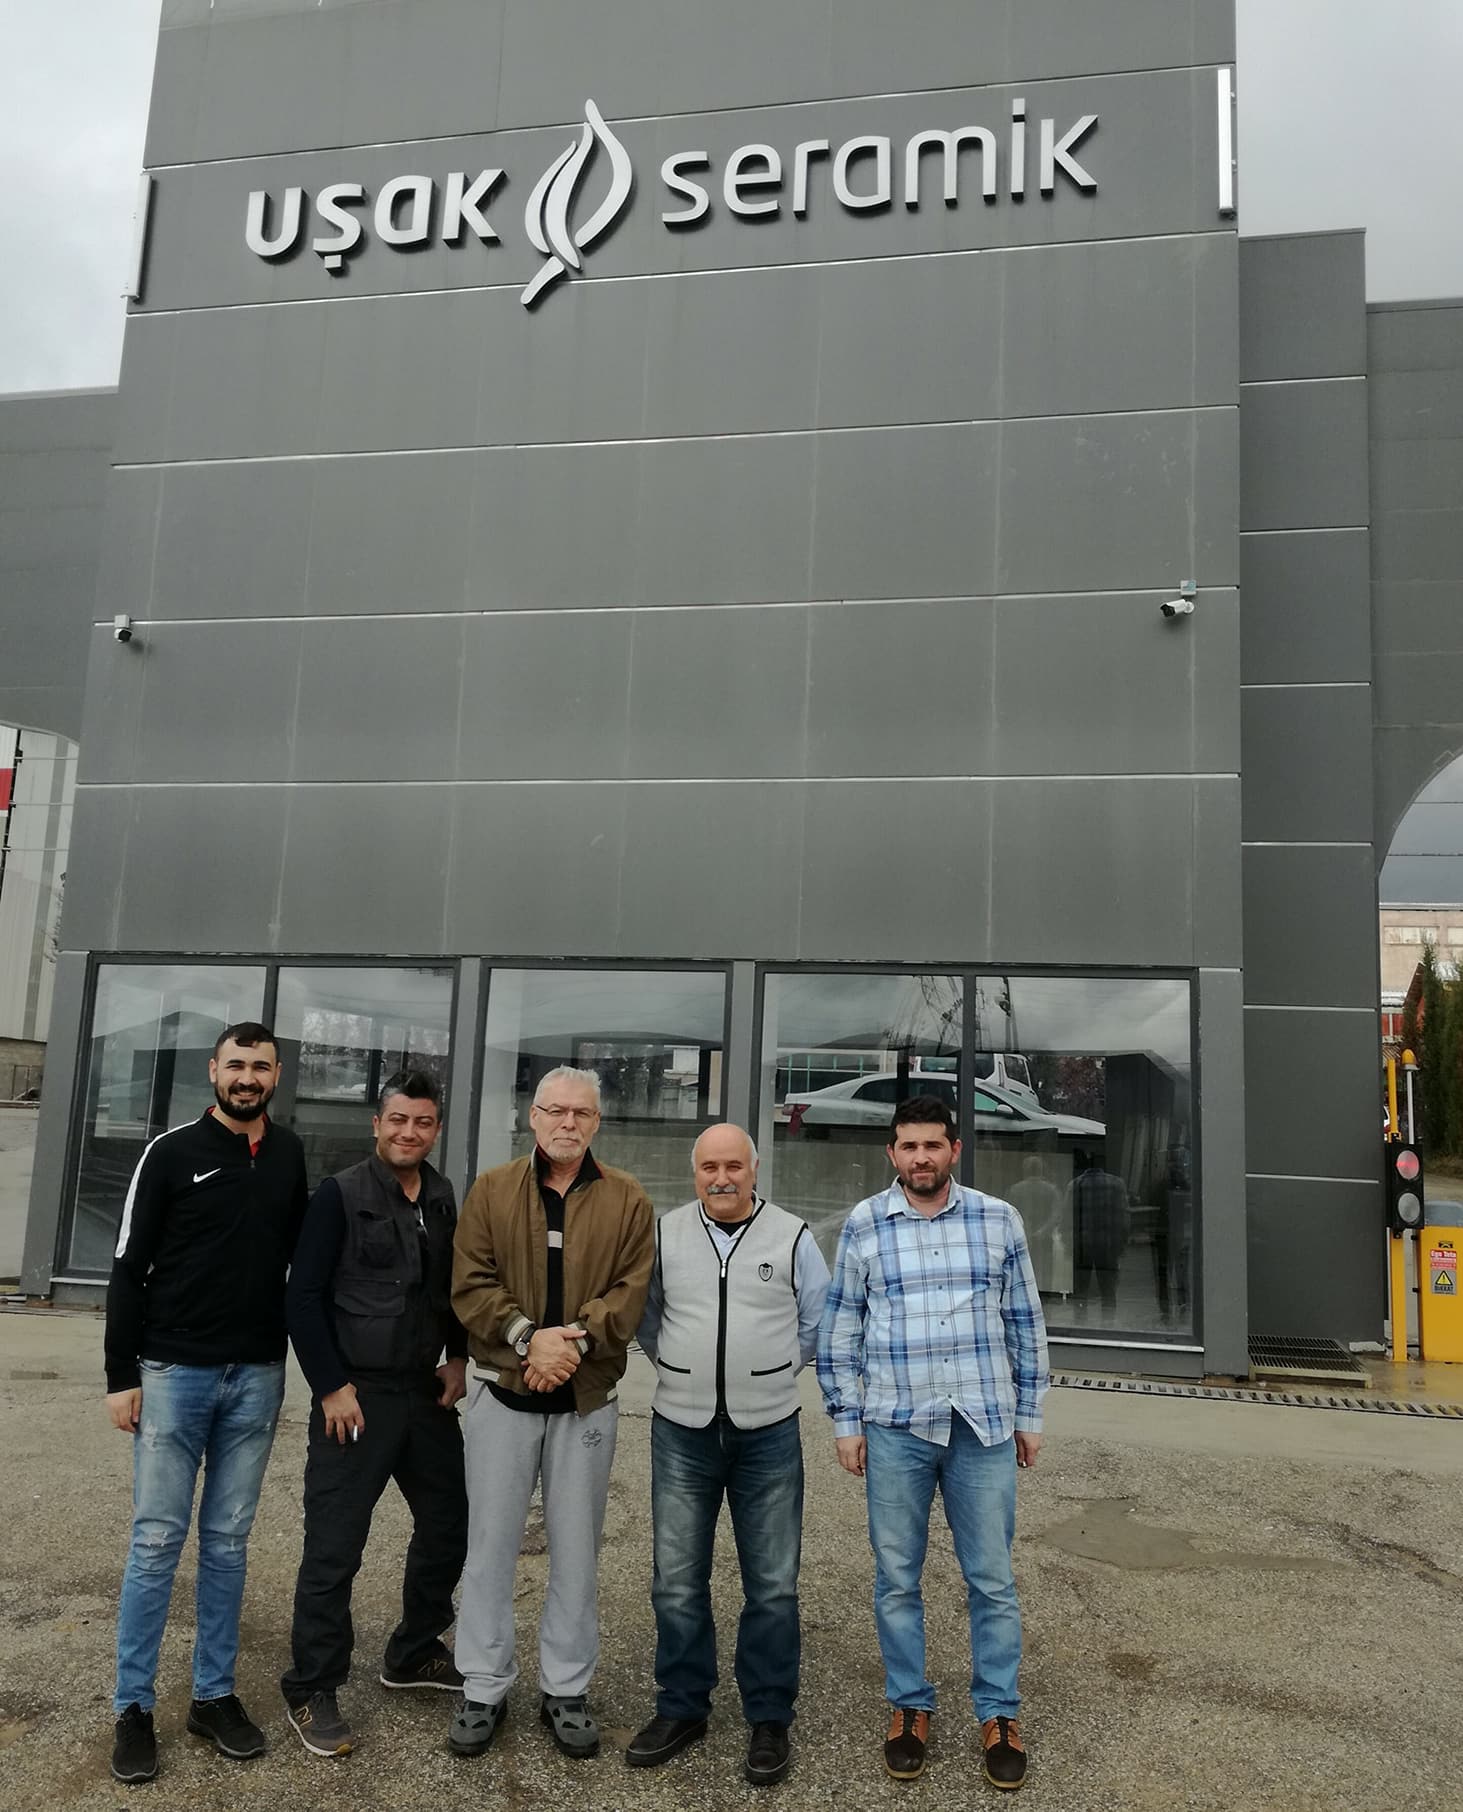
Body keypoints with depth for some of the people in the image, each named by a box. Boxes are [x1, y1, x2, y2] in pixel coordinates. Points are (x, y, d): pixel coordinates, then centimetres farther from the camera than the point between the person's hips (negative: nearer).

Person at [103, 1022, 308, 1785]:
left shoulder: (290, 1156, 6)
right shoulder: (173, 1152, -5)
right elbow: (128, 1269, -4)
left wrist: (300, 1355, 11)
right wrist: (121, 1375, -8)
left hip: (258, 1377, 3)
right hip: (174, 1372, -3)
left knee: (228, 1541, 11)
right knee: (156, 1540, 2)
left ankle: (214, 1695, 22)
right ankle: (133, 1708, 15)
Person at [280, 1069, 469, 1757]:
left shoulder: (444, 1201, 6)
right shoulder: (340, 1196, -9)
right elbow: (304, 1297, -10)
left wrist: (458, 1358, 5)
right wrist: (333, 1387, -13)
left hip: (426, 1392, 6)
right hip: (355, 1396, -6)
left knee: (447, 1525, 14)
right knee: (334, 1547, 0)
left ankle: (412, 1655, 34)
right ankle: (312, 1690, 17)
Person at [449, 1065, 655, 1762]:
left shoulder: (628, 1200, 3)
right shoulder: (491, 1190, 3)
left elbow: (631, 1290, -6)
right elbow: (471, 1285, -5)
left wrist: (576, 1336, -21)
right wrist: (528, 1337, -19)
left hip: (588, 1398, 0)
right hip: (502, 1393, 0)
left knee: (576, 1548, 9)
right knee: (490, 1541, 7)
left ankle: (566, 1689, 23)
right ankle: (483, 1689, 21)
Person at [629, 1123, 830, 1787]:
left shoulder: (792, 1237, -4)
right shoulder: (664, 1234, 0)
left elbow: (818, 1323, 7)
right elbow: (645, 1317, 14)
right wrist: (681, 1372, 10)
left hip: (768, 1436, -1)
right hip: (681, 1433, 2)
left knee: (772, 1586, 7)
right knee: (677, 1582, 11)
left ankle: (769, 1719, 22)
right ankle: (681, 1707, 27)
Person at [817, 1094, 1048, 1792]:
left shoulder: (998, 1220, 2)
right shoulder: (862, 1225, 0)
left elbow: (1025, 1324, 9)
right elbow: (838, 1331, 4)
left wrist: (1028, 1414, 9)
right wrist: (846, 1423, 3)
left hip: (984, 1425, 0)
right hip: (895, 1428, 0)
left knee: (992, 1578, 8)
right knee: (897, 1578, 10)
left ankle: (998, 1713, 24)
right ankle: (909, 1706, 27)